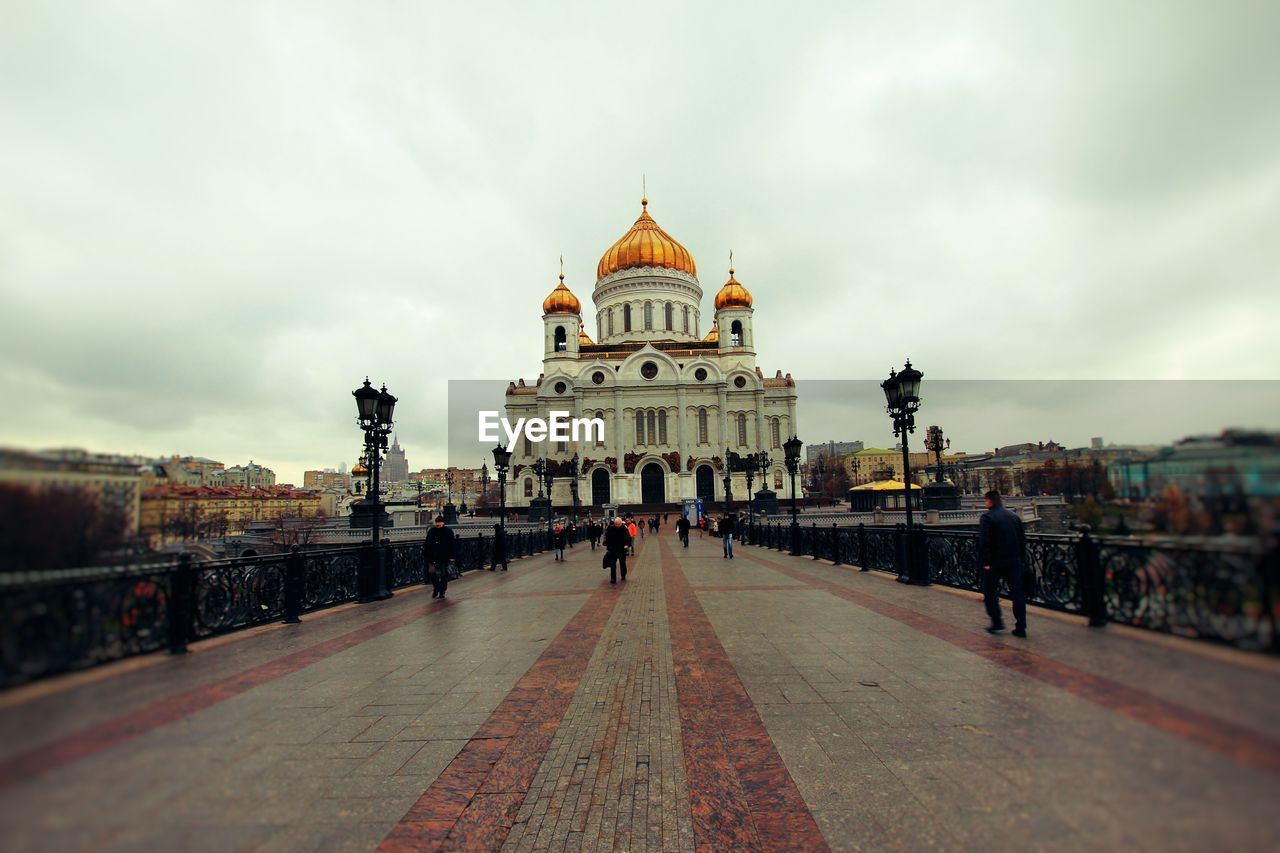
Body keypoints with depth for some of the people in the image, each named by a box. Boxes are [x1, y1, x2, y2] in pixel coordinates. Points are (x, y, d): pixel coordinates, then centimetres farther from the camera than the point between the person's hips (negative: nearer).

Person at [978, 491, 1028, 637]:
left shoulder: (986, 517, -10)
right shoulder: (1013, 516, 10)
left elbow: (983, 541, -18)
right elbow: (1022, 539, 12)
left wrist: (985, 561, -15)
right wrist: (1020, 557, 17)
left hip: (994, 562, -5)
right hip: (1014, 561, 6)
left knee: (990, 592, 10)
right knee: (1017, 593, 9)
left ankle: (996, 622, 8)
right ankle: (1021, 627, 10)